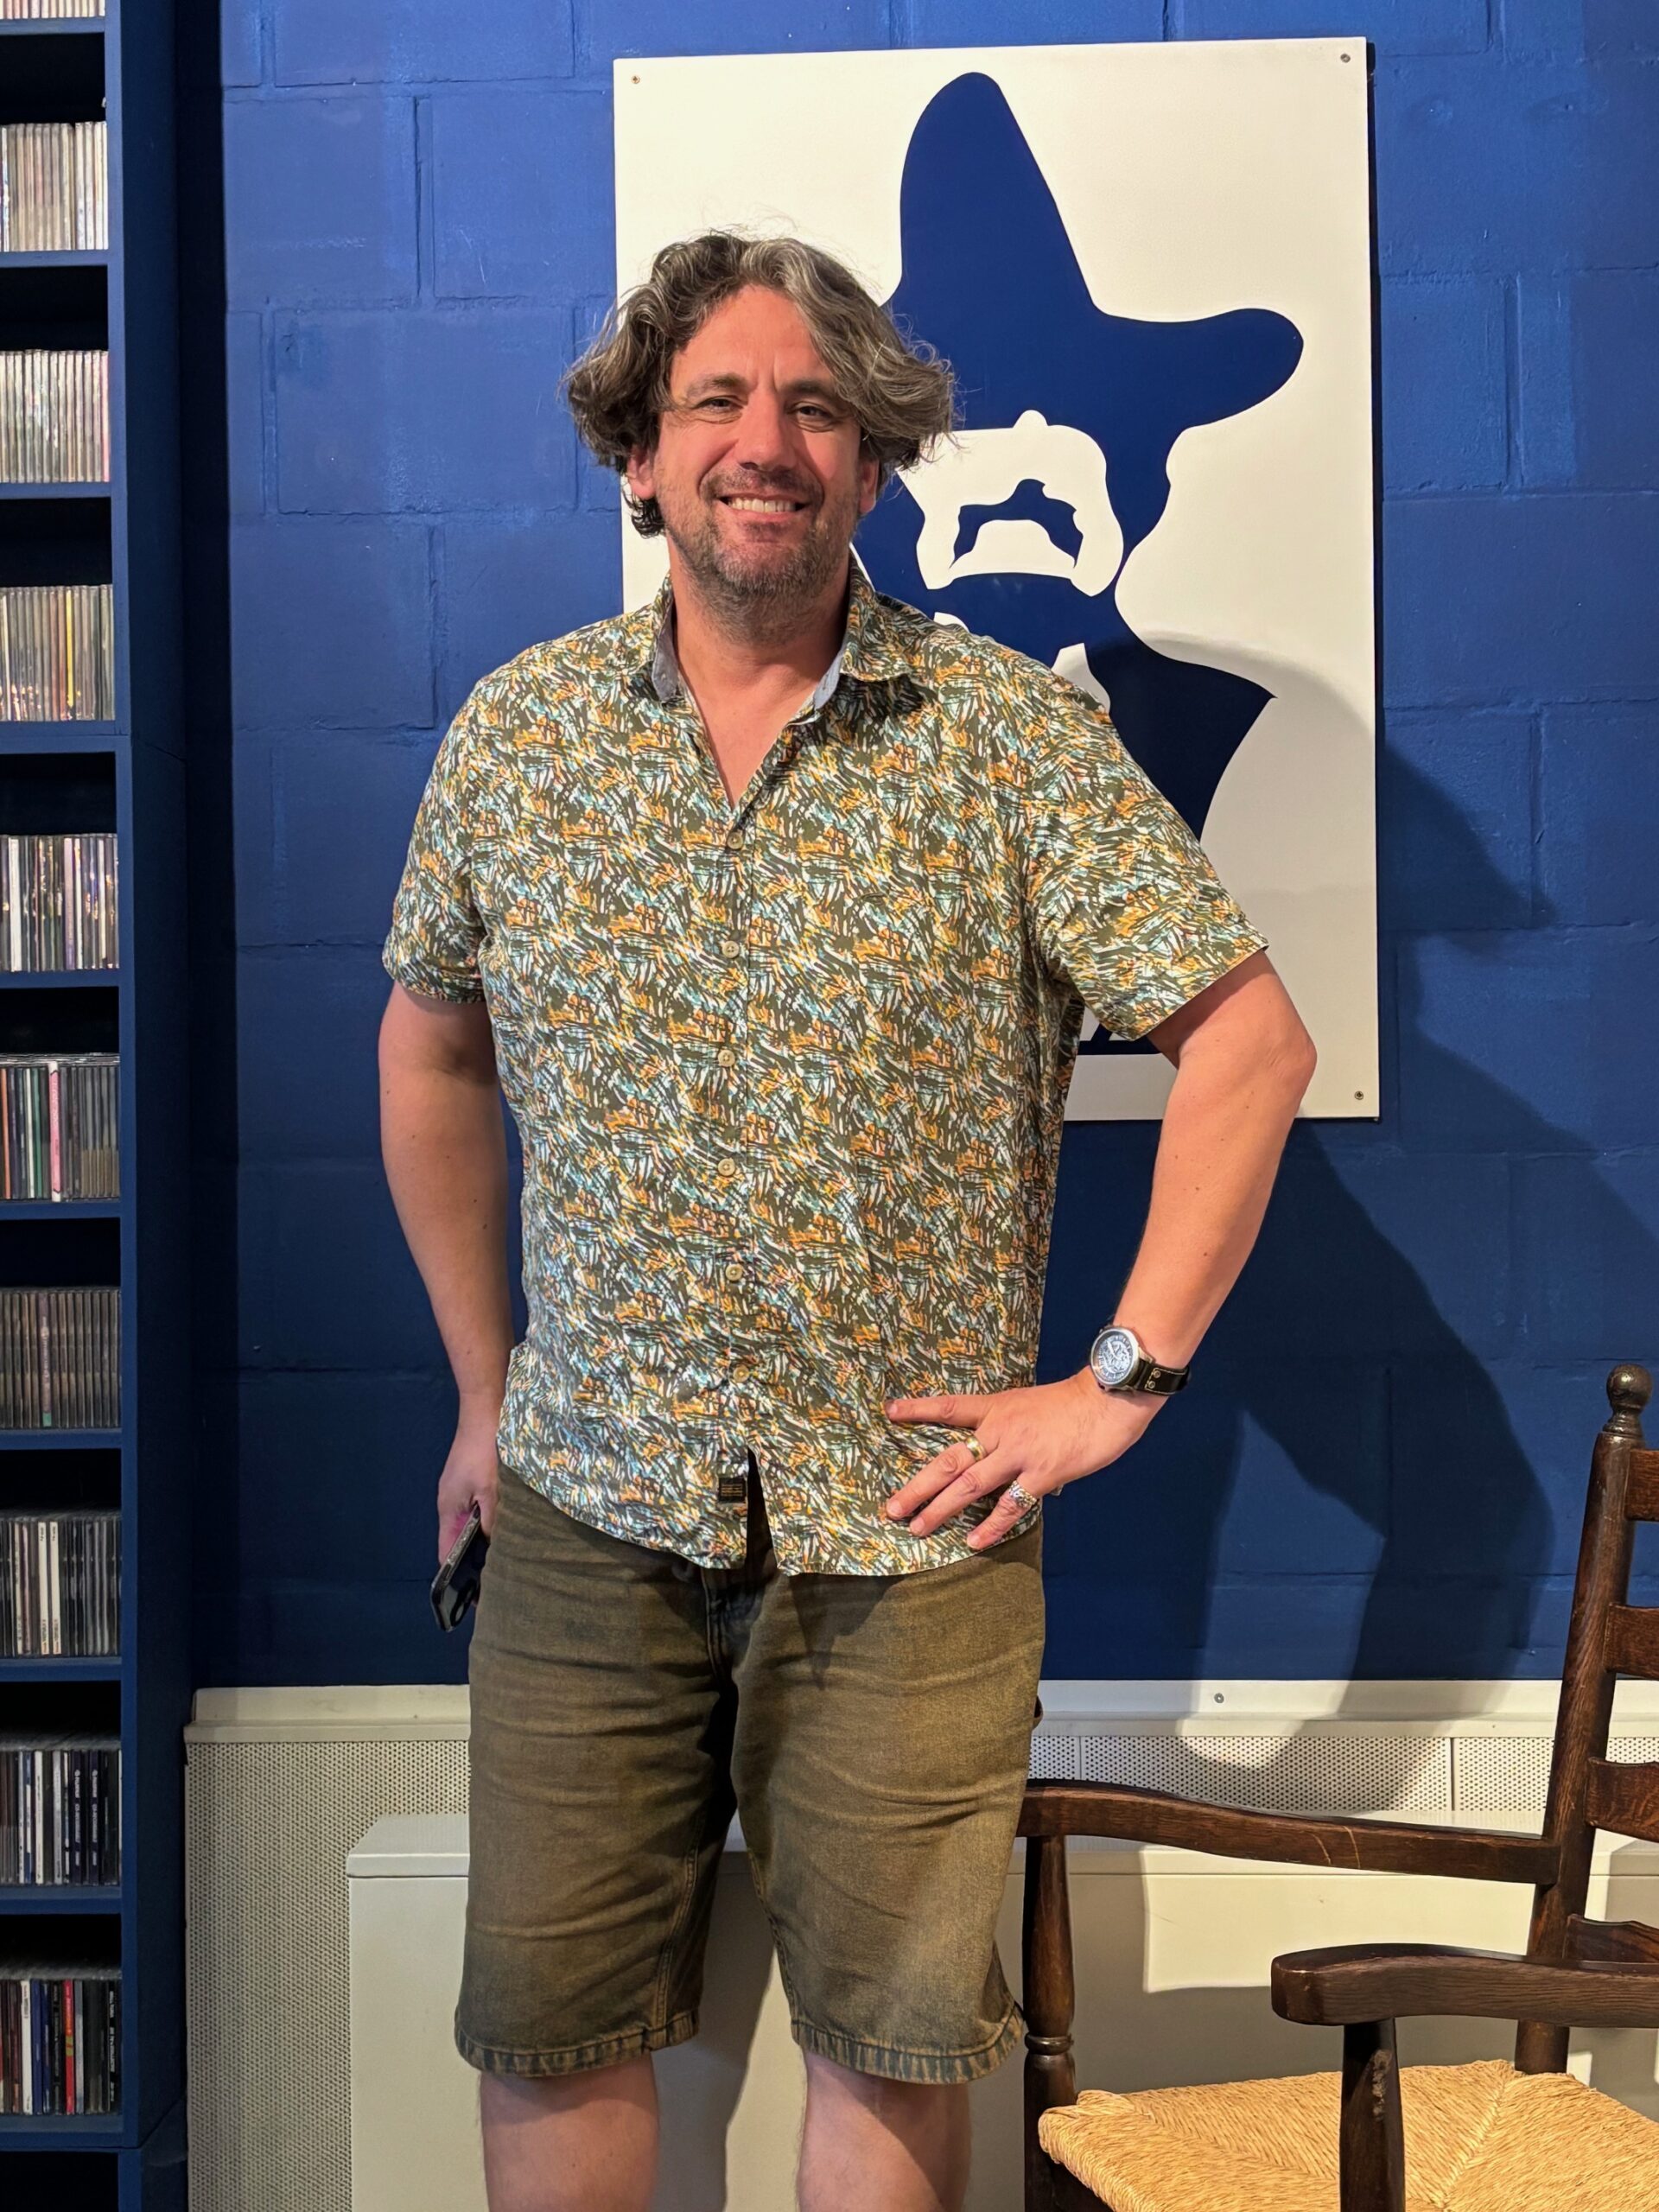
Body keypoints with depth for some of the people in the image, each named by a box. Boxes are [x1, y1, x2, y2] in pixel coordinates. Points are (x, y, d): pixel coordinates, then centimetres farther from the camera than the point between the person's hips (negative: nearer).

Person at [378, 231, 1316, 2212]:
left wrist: (1119, 1381, -9)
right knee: (547, 2021, 10)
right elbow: (432, 1049, 15)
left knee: (891, 2032, 9)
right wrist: (482, 1384, 13)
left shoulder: (1014, 734, -6)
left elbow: (1248, 1039, -6)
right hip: (588, 1509, 3)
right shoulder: (516, 731, 4)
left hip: (907, 1526, -2)